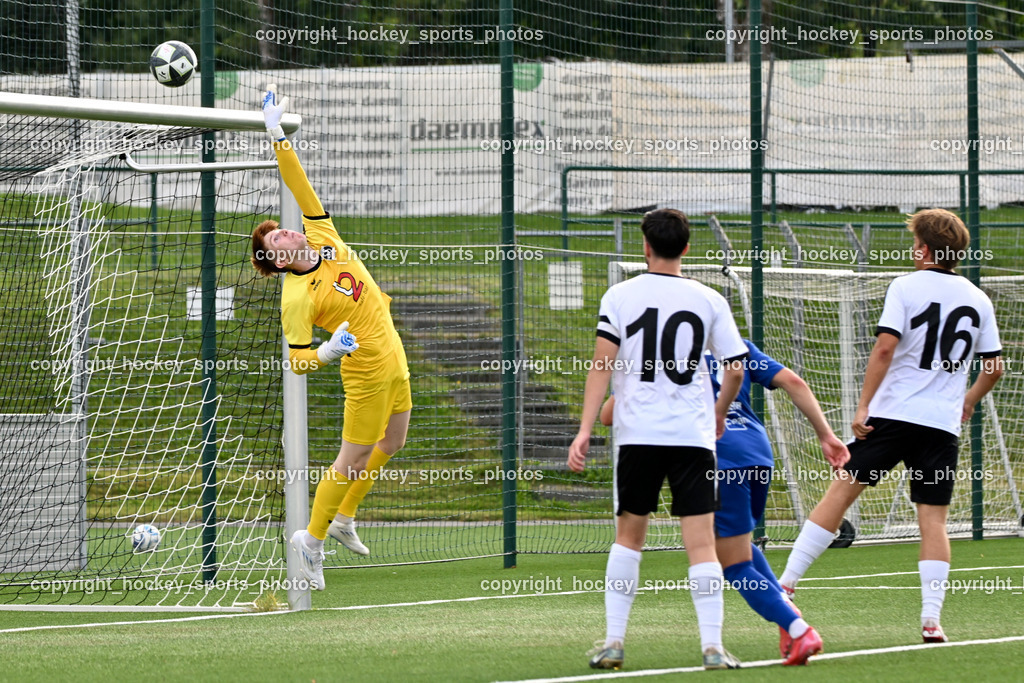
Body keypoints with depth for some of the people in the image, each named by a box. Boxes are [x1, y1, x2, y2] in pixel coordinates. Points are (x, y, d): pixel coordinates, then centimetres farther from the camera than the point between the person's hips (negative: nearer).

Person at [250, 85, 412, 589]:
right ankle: (312, 539, 15)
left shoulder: (324, 240, -5)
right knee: (354, 458, 0)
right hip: (368, 371, -8)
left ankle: (343, 518, 35)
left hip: (392, 356, 8)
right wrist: (328, 351, -38)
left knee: (391, 444, 19)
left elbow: (299, 186, -8)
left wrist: (277, 135, -17)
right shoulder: (296, 299, -21)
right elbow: (297, 360, -20)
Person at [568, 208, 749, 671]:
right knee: (701, 543, -1)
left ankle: (613, 642, 10)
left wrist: (585, 431, -6)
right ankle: (712, 646, -9)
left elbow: (601, 367, -5)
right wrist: (719, 414, 24)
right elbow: (735, 370, 5)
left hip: (637, 435, 0)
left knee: (629, 536, 14)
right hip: (693, 434, 0)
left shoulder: (620, 297, 2)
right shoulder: (709, 301, 5)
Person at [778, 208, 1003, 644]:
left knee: (843, 490, 3)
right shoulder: (978, 301, 9)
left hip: (893, 413, -3)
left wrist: (863, 406, -10)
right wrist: (968, 401, 32)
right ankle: (931, 619, -4)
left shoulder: (906, 287, -3)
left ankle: (786, 582, 1)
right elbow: (994, 366, 14)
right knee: (933, 518, 4)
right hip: (943, 423, 3)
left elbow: (885, 348, -12)